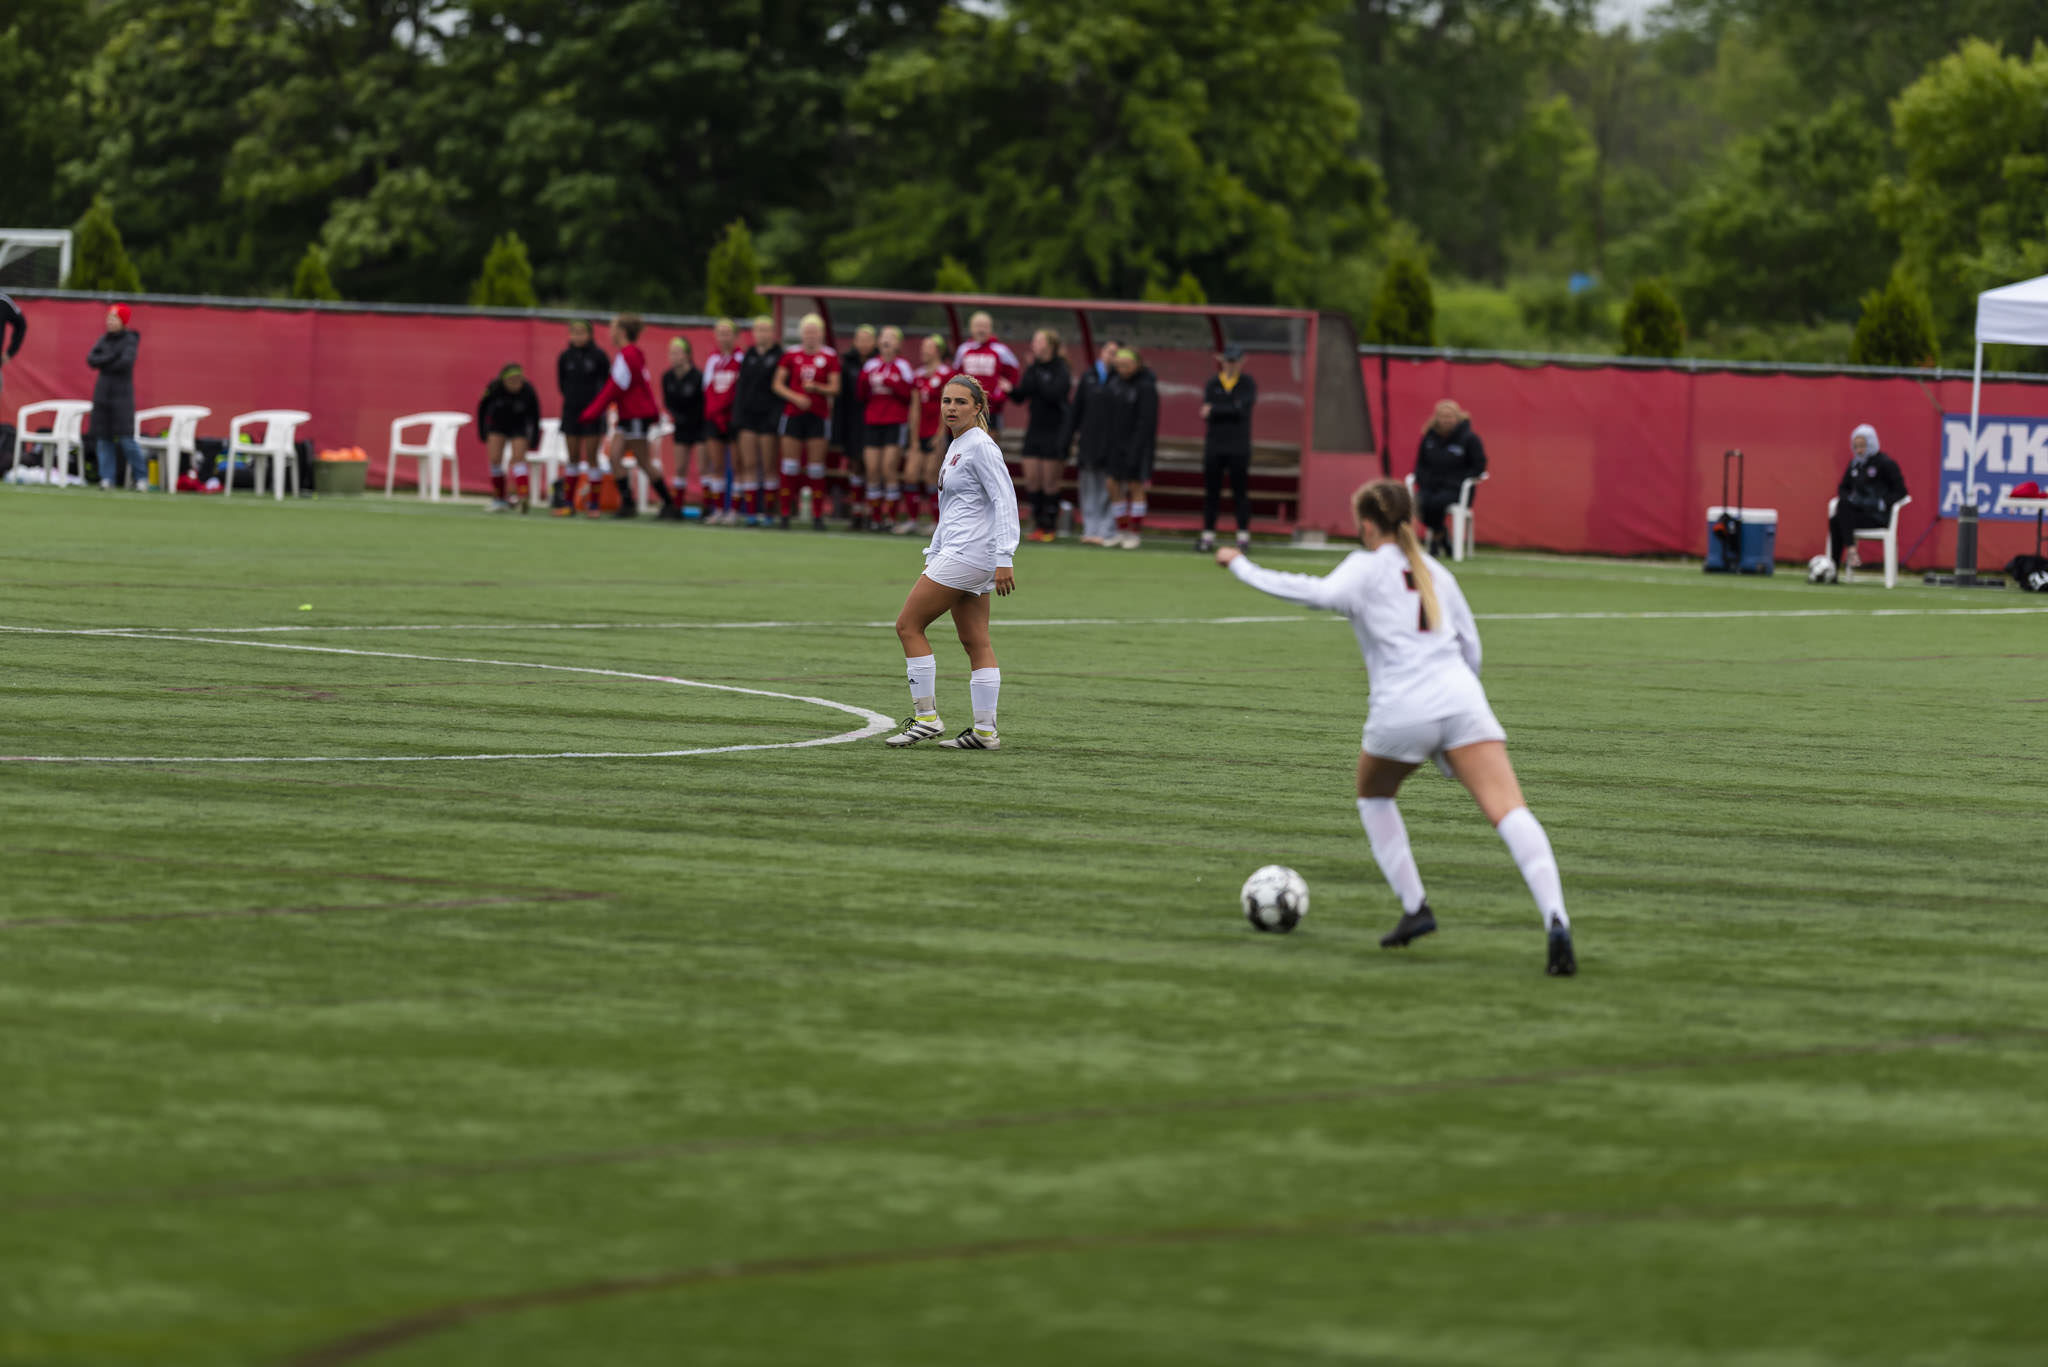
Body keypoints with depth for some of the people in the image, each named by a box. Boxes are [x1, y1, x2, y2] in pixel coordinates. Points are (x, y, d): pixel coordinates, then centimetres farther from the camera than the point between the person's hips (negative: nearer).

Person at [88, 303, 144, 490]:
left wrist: (103, 364, -9)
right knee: (103, 437, 1)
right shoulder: (104, 339, 11)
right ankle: (107, 478, 6)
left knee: (125, 438, -10)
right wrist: (112, 357, -13)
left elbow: (126, 362, -20)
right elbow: (91, 359, -1)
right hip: (102, 393, 5)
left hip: (122, 396, -5)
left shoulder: (130, 340, -5)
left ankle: (141, 476, 1)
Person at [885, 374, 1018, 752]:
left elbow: (1005, 501, -18)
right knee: (976, 643, 6)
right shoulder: (956, 447, 17)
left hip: (968, 554, -10)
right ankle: (985, 731, 5)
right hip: (953, 554, 10)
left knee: (908, 625, -6)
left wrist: (1004, 559, -23)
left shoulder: (980, 447, -12)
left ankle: (926, 717, -4)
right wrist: (933, 555, 24)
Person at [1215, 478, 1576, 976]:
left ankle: (1414, 907, 20)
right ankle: (1555, 919, -34)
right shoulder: (1435, 573, 26)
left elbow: (1319, 594, -8)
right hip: (1462, 701, 3)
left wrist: (1242, 566, 0)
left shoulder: (1365, 568, 11)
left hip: (1401, 711, -3)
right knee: (1510, 814, -13)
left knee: (1373, 795, 28)